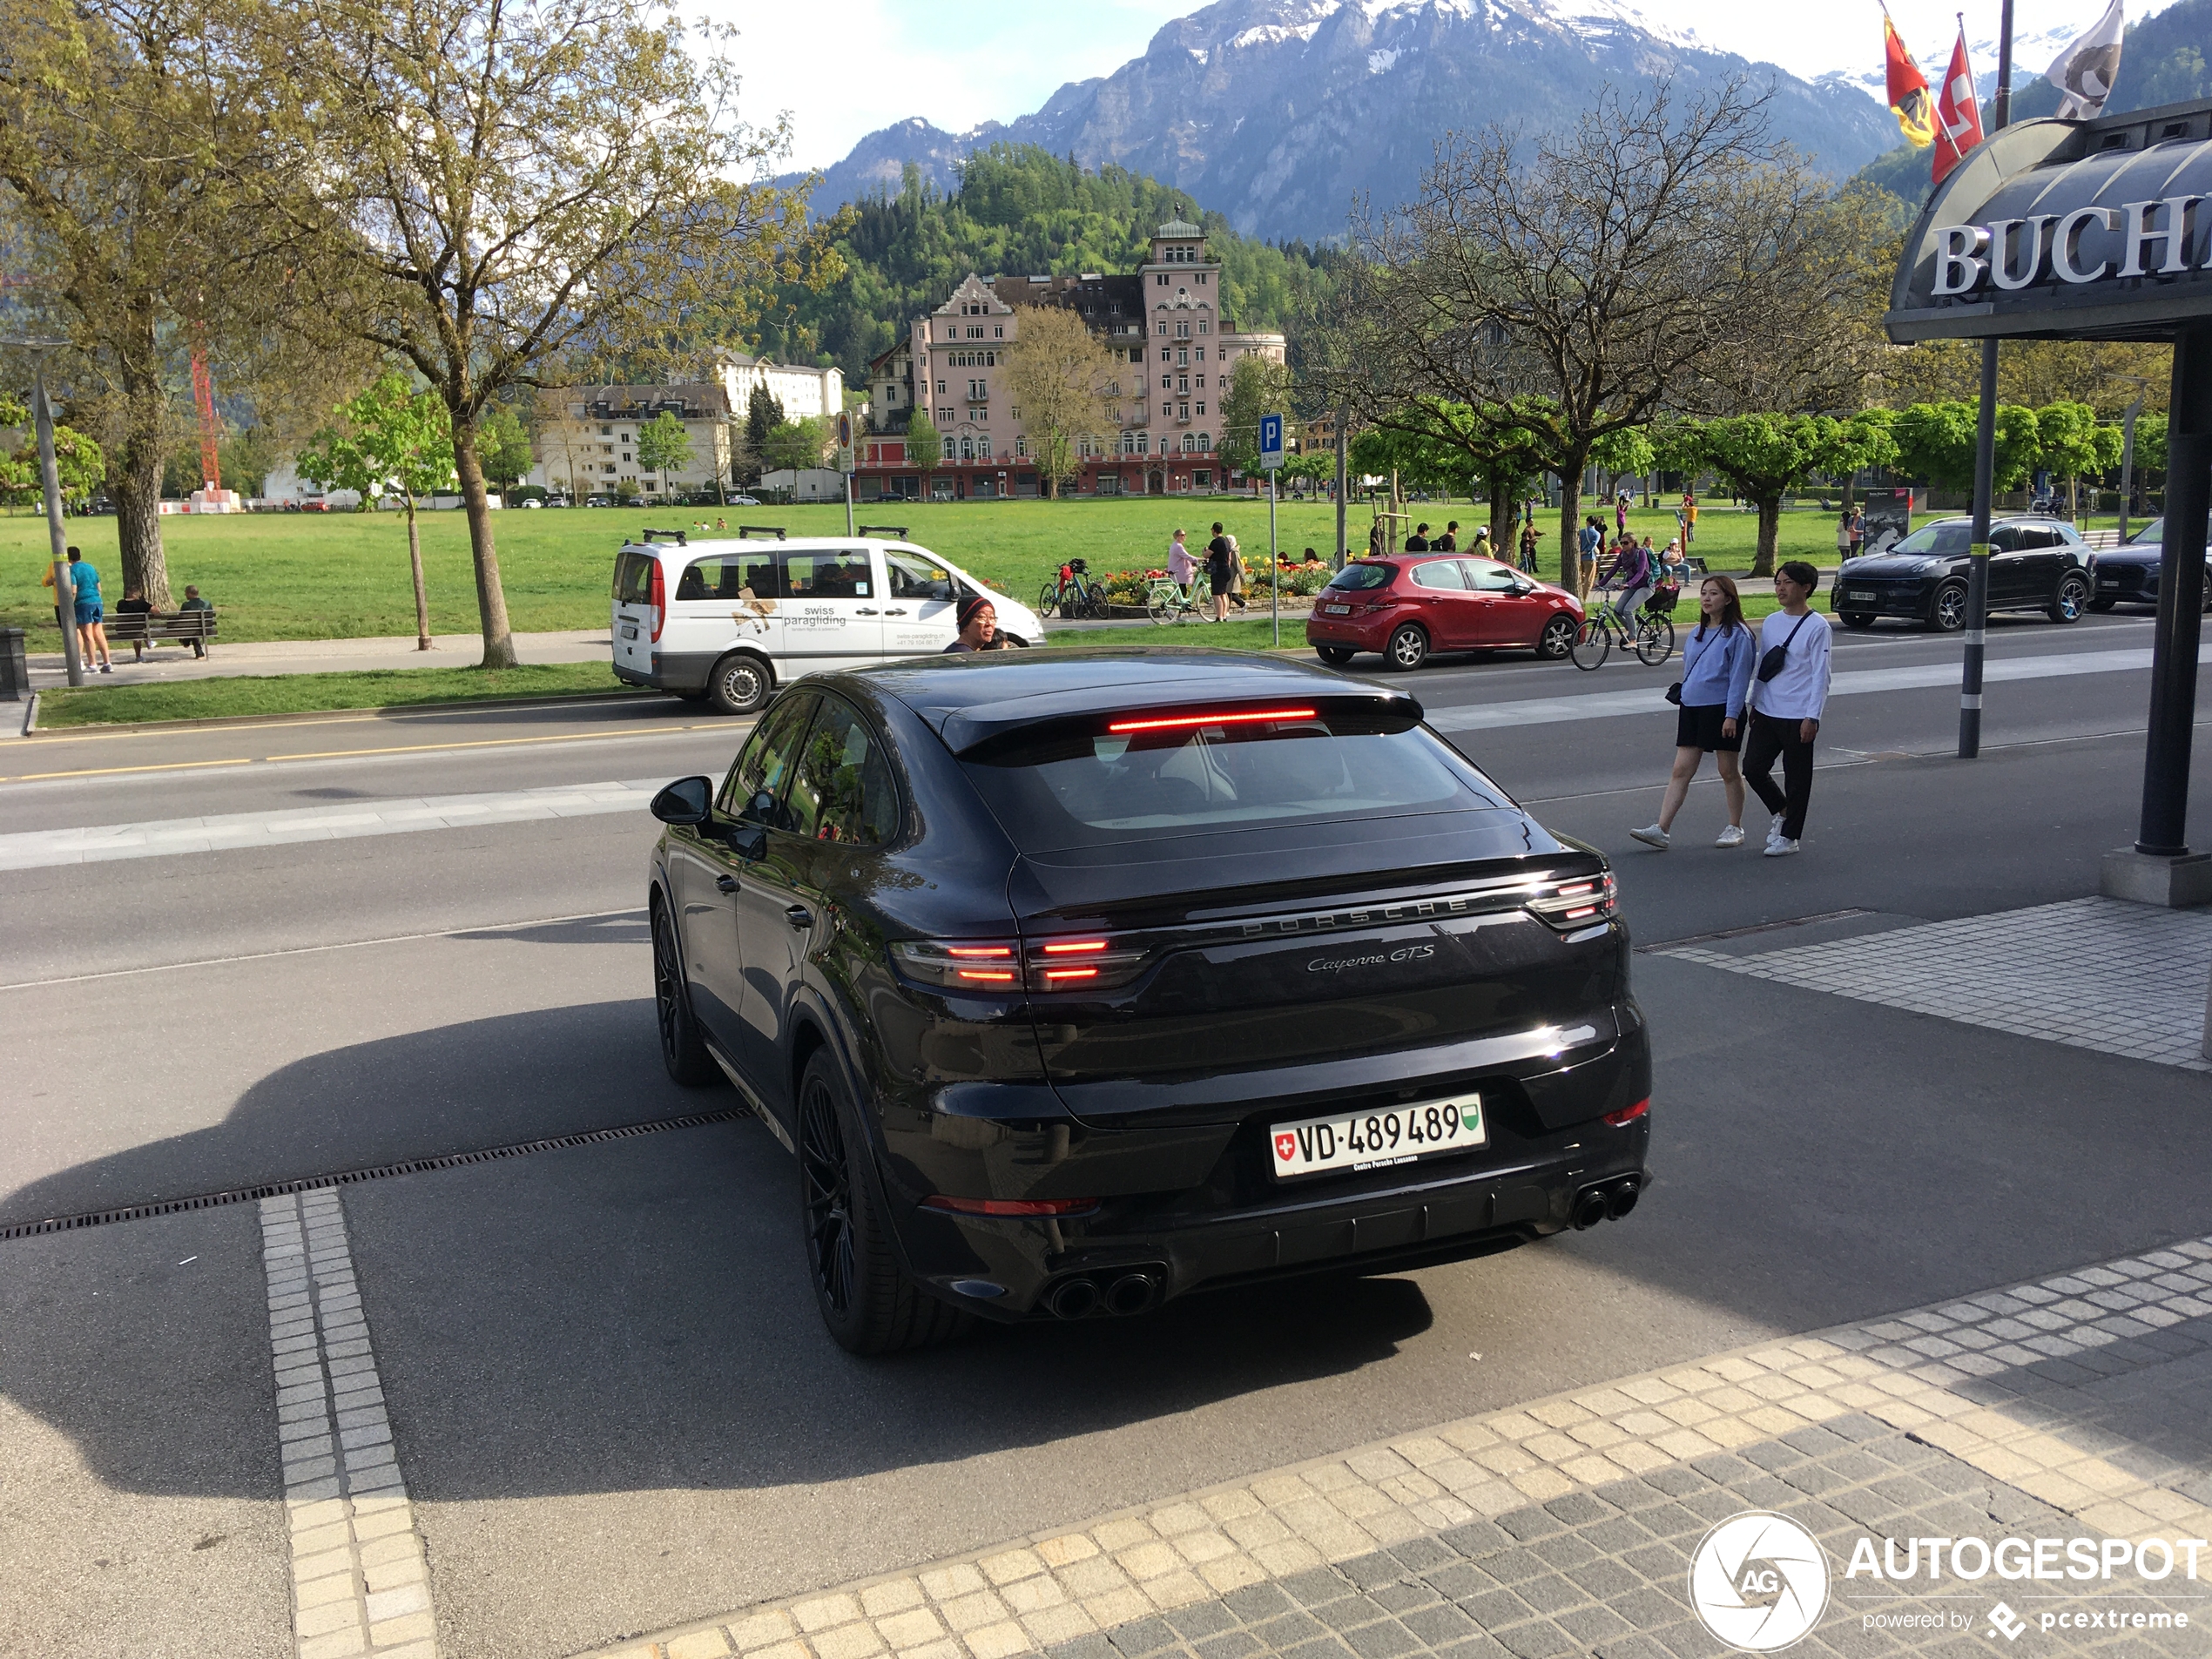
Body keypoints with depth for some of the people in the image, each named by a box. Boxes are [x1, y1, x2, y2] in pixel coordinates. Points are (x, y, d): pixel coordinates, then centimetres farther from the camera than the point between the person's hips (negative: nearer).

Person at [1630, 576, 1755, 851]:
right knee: (1681, 770, 1)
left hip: (1722, 710, -6)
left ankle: (1735, 828, 19)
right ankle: (1662, 830, -5)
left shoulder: (1738, 634, -8)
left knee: (1728, 771, 6)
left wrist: (1732, 715, -16)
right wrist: (1681, 693, 15)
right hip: (1691, 707, 6)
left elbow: (1739, 678, -12)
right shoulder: (1696, 633, 13)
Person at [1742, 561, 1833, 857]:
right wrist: (1755, 704, 17)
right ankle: (1781, 812, 27)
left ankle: (1789, 835, 13)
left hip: (1798, 716, -6)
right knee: (1753, 768, 3)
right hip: (1766, 712, 6)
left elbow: (1820, 675, -11)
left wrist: (1812, 717, -15)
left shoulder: (1817, 626, -8)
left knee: (1797, 778, 3)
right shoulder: (1770, 622, 10)